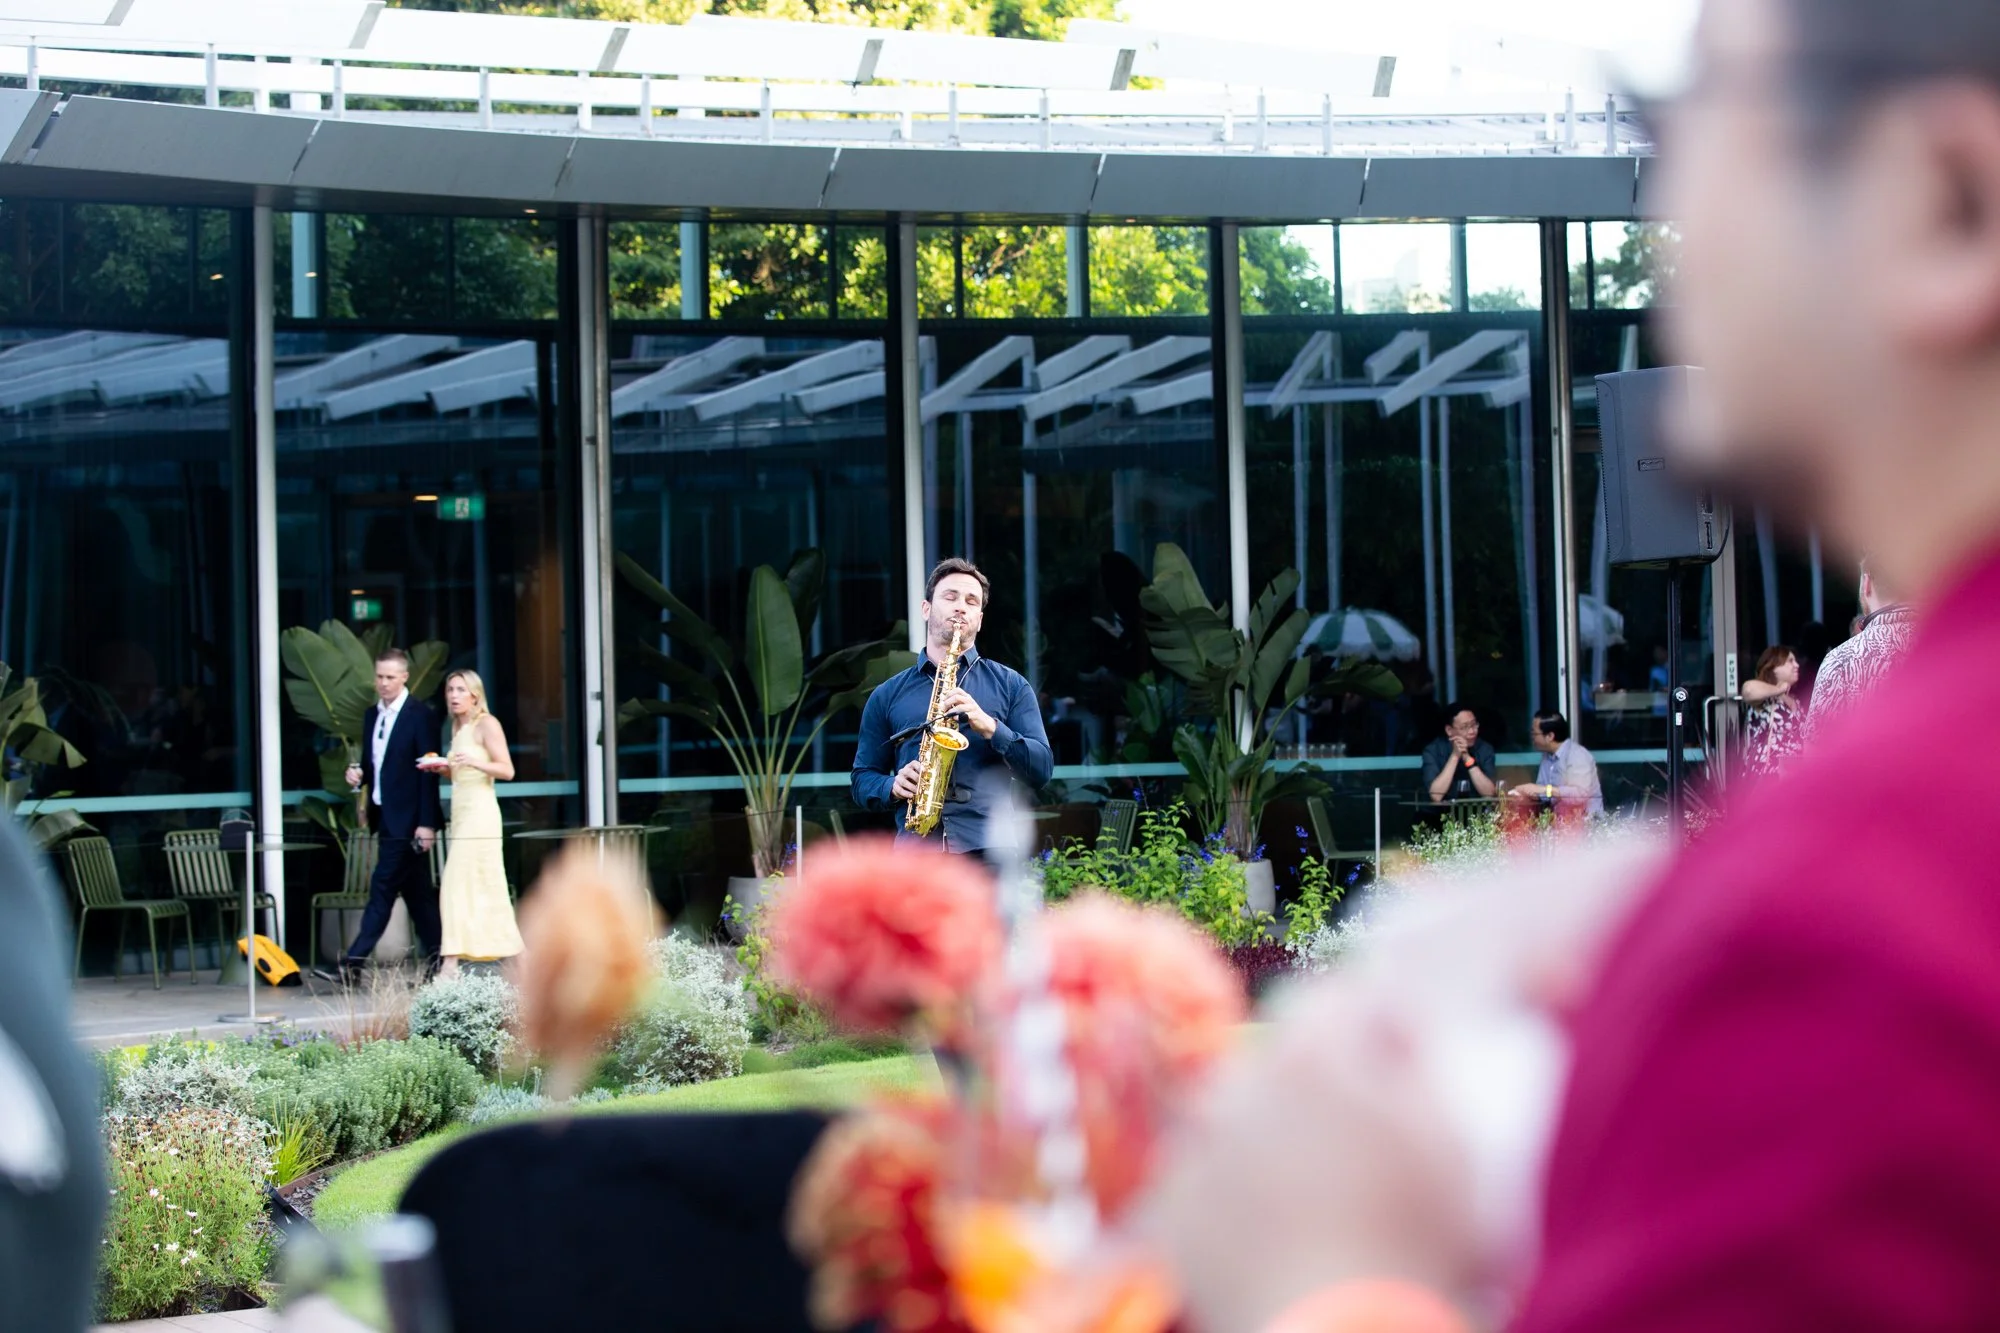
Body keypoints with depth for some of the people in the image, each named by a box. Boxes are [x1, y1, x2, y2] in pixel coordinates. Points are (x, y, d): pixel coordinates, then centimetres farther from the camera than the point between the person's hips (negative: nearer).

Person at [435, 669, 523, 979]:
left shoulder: (486, 724, -6)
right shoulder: (458, 729, 18)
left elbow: (506, 770, -12)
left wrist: (473, 762, -26)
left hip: (479, 813, -9)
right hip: (460, 814, 9)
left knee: (459, 884, -13)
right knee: (485, 888, 7)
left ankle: (451, 964, -17)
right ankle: (514, 959, 10)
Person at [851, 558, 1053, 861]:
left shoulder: (1009, 685, 16)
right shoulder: (888, 695, 18)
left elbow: (1041, 768, 7)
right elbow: (862, 779, 19)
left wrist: (988, 726, -9)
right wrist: (893, 786, -4)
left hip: (989, 850, -1)